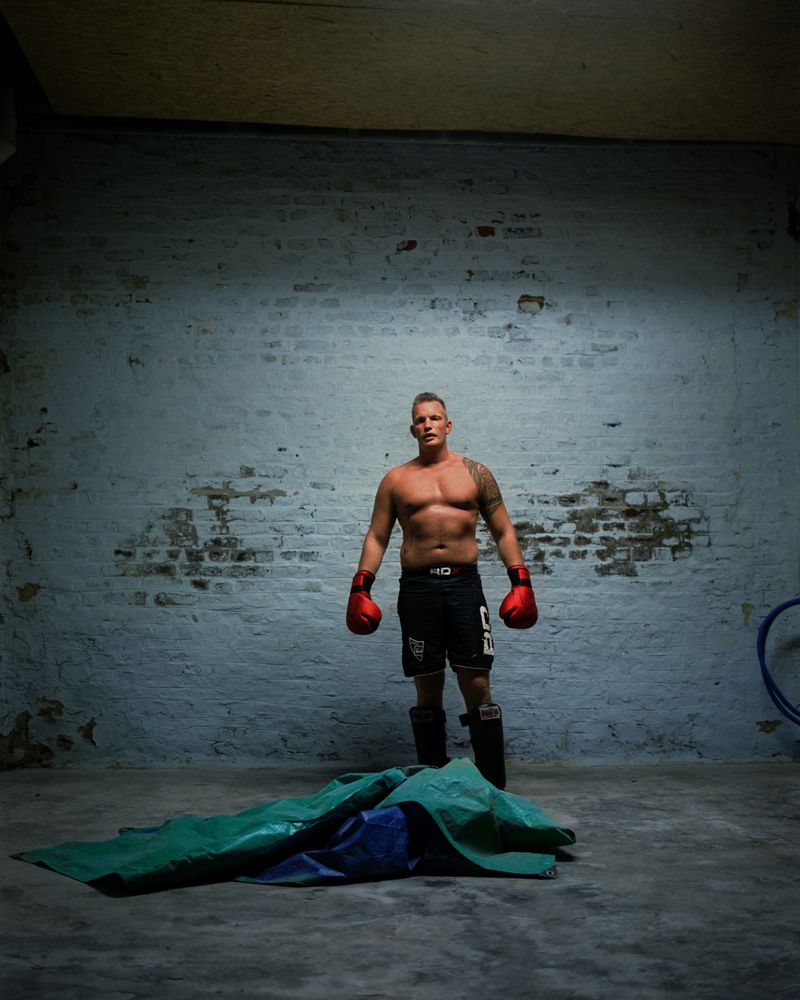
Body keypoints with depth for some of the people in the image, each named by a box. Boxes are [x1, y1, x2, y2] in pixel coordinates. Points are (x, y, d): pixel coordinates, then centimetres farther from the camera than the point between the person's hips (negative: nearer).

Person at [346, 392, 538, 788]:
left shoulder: (475, 473, 11)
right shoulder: (396, 479, 12)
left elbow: (503, 532, 12)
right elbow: (376, 537, 12)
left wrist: (521, 581, 2)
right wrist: (361, 586, 1)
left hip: (464, 584, -1)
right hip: (417, 588, 1)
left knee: (477, 685, -4)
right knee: (427, 690, 5)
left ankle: (493, 785, 1)